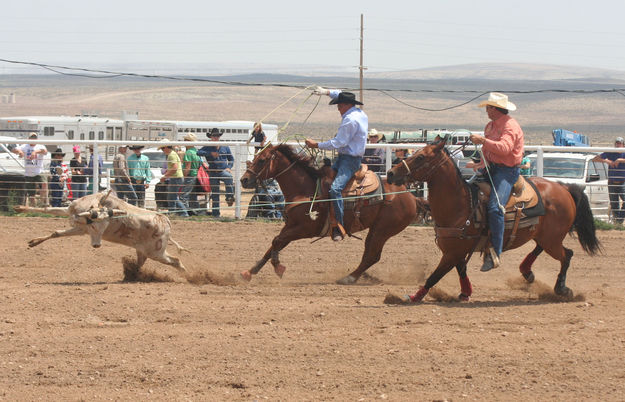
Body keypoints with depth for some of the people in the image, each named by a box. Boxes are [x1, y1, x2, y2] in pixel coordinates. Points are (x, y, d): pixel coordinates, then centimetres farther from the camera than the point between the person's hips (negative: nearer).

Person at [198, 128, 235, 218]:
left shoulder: (225, 147, 11)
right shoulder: (208, 148, 5)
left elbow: (231, 159, 17)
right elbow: (199, 153, -12)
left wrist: (229, 167, -1)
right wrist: (210, 154, -22)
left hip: (223, 170, 0)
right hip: (213, 172, 0)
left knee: (229, 177, -36)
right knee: (215, 194, 2)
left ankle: (229, 198, -30)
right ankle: (215, 213, 11)